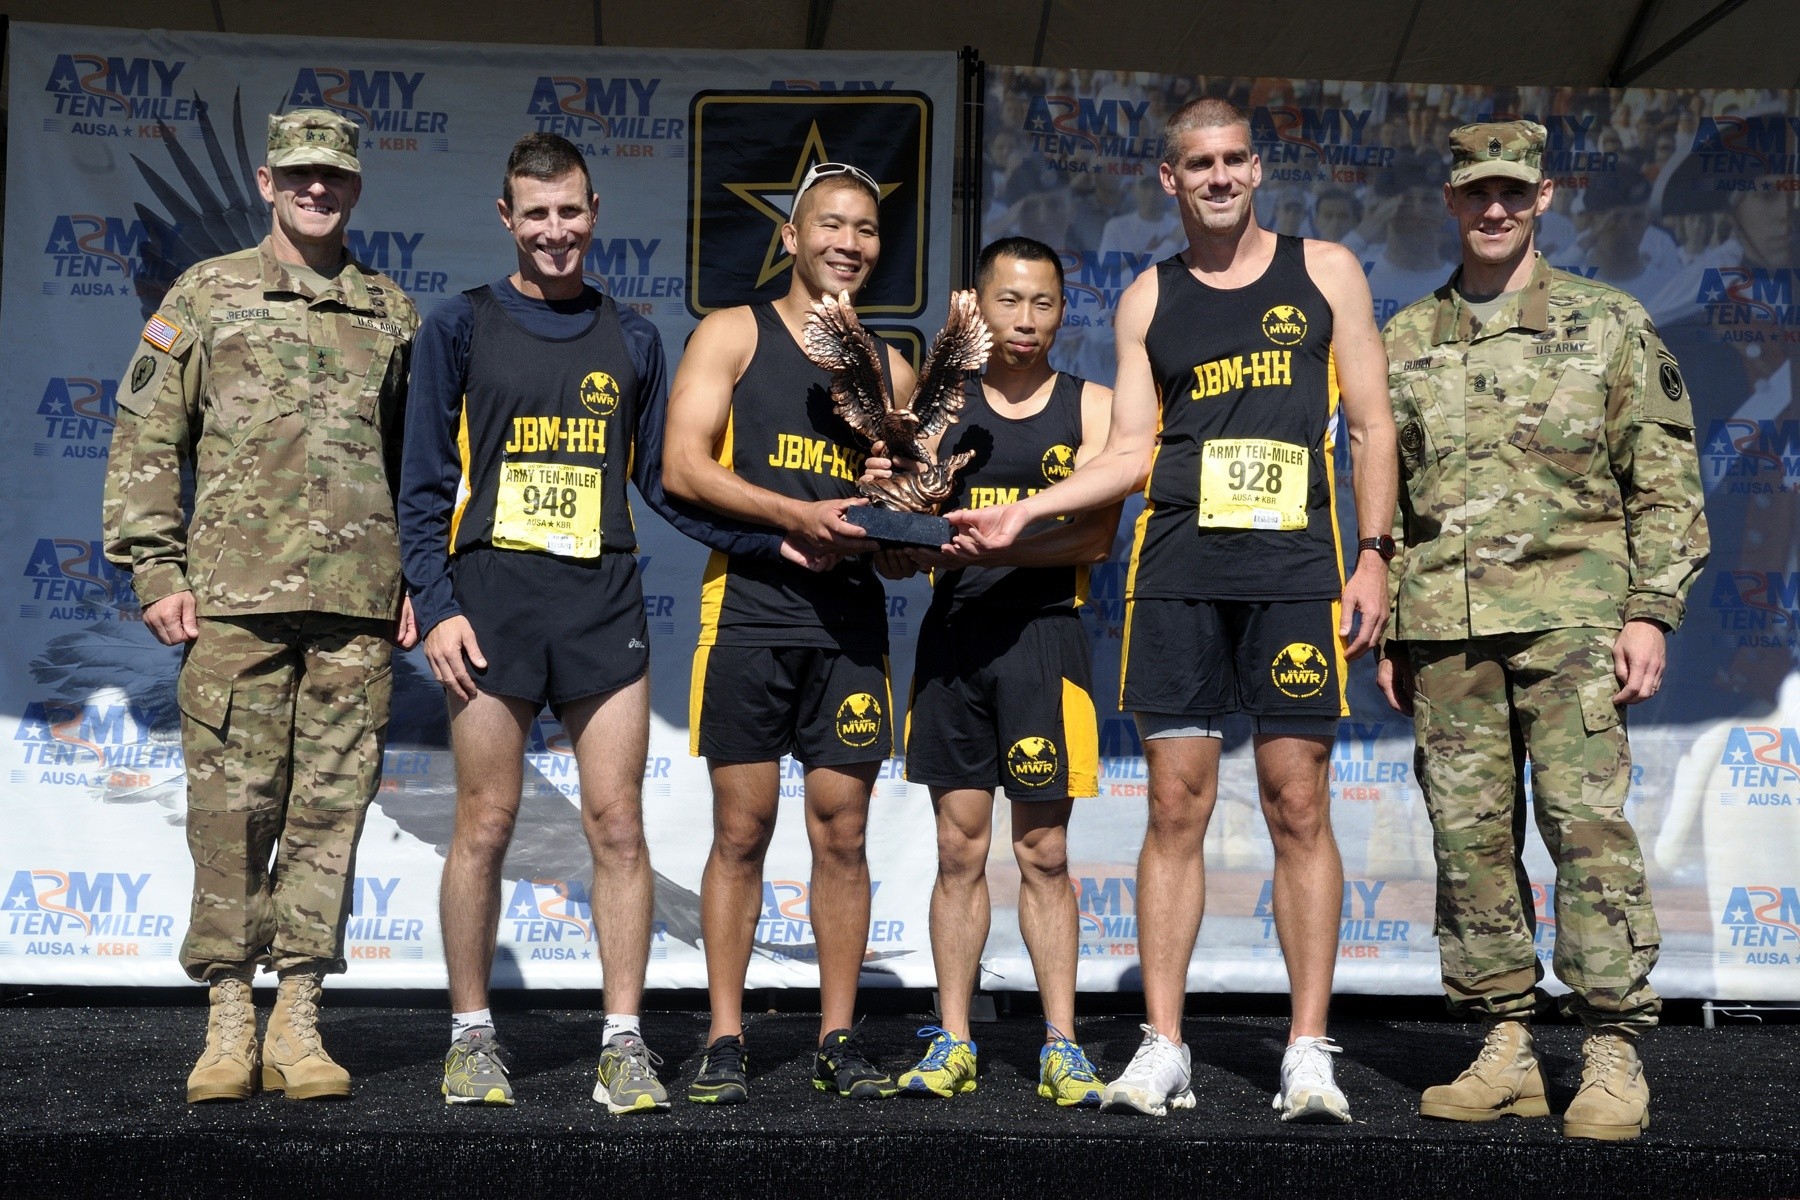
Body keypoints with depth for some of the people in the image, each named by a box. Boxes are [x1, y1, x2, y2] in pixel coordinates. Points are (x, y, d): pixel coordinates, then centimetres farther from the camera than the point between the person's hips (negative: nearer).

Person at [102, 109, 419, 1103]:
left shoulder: (392, 313, 16)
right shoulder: (208, 294, 10)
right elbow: (144, 439, 6)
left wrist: (417, 579, 10)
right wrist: (156, 570, -2)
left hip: (359, 606, 2)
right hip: (235, 596, -2)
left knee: (331, 808, 2)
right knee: (230, 807, -2)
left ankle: (298, 1020, 9)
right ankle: (227, 1023, 8)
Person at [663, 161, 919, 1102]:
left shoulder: (891, 370, 16)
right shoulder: (734, 335, 6)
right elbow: (682, 468, -5)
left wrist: (863, 535, -4)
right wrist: (796, 514, -17)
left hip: (850, 616, 3)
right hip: (748, 609, -3)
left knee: (842, 831, 3)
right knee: (742, 830, -1)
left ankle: (837, 1040, 10)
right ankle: (725, 1040, 7)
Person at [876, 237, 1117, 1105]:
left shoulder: (1090, 407, 5)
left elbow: (1095, 535, -8)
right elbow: (913, 551, 9)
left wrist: (999, 544, -22)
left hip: (1042, 635, -2)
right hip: (952, 634, 2)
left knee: (1043, 853, 2)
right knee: (959, 847, 5)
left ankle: (1061, 1047, 9)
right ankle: (951, 1043, 12)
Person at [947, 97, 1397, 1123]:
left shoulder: (1325, 271, 11)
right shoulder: (1150, 298, 14)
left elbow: (1373, 424, 8)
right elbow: (1131, 451, 12)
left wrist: (1374, 557, -1)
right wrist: (1023, 510, 1)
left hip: (1296, 569, -1)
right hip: (1178, 571, 1)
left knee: (1299, 808, -2)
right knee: (1177, 807, 0)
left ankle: (1309, 1053, 6)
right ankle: (1163, 1049, 6)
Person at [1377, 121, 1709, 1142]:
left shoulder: (1609, 322, 7)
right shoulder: (1405, 341, 14)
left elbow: (1666, 481, 4)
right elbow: (1382, 496, 18)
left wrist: (1652, 610, -6)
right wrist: (1383, 631, 12)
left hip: (1571, 610, -3)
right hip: (1444, 625, 3)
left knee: (1587, 819, -9)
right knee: (1471, 833, 3)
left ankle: (1616, 1058, -2)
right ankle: (1506, 1052, 11)